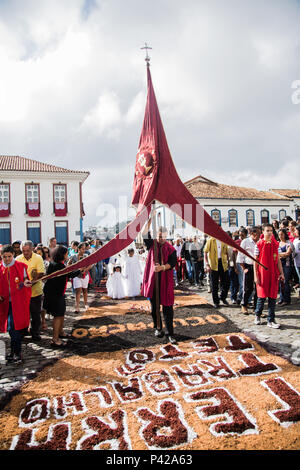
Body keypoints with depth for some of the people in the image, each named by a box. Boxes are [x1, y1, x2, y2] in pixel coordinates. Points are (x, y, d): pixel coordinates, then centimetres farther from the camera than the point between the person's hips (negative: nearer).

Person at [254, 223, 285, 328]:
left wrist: (281, 273, 3)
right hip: (262, 273, -3)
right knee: (262, 296, 2)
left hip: (273, 274, 3)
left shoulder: (275, 244, 7)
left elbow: (278, 260, 10)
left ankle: (271, 320, 10)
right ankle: (257, 315, 26)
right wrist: (256, 275, -6)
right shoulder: (259, 244, -3)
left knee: (272, 297, 3)